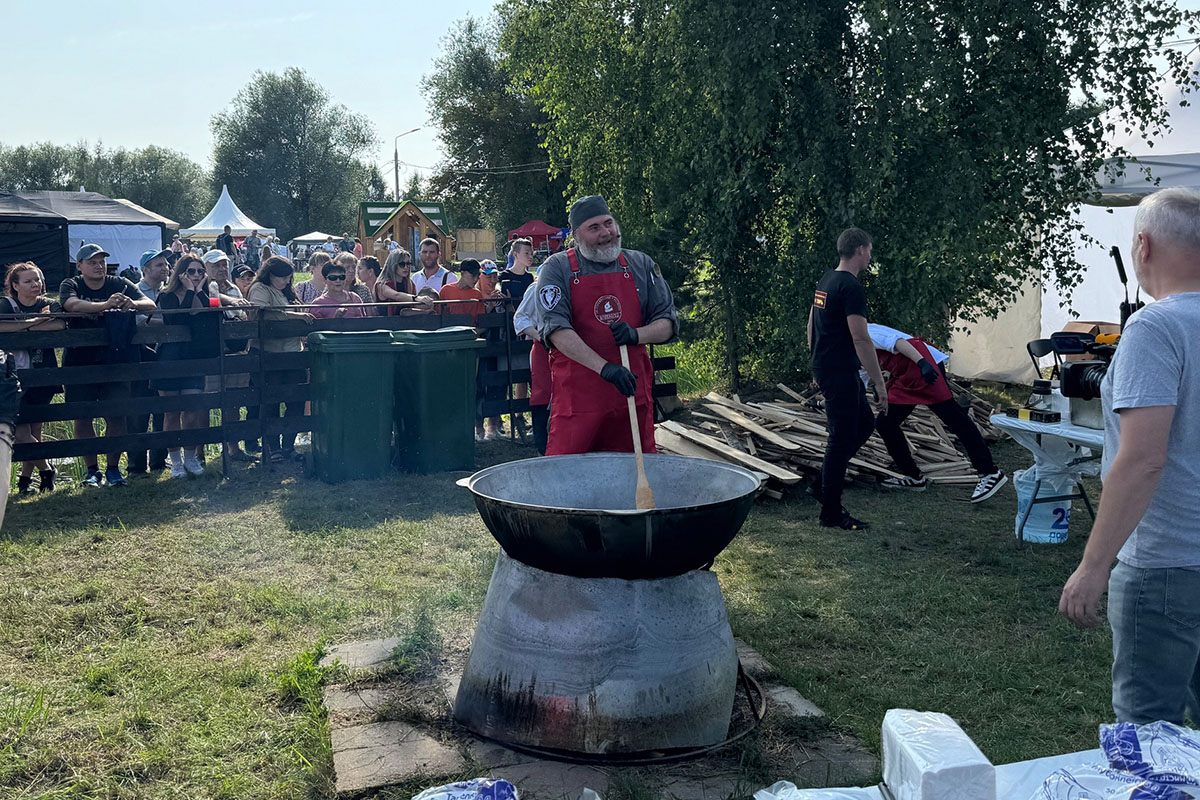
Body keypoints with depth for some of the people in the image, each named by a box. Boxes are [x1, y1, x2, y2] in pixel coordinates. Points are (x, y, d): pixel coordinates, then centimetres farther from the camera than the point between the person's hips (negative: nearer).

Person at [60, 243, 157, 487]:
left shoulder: (120, 284, 5)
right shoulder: (71, 285, 0)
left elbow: (151, 305, -6)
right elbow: (73, 305, -23)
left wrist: (133, 304, -30)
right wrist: (104, 305, -40)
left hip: (114, 360, 1)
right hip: (80, 362, -1)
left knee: (116, 415, -2)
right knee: (82, 416, 0)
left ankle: (113, 467, 11)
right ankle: (92, 469, 11)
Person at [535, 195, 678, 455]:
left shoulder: (642, 265, 8)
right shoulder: (557, 269, -2)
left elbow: (668, 324, 9)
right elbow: (556, 329, -14)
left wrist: (637, 335, -14)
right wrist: (605, 368, -24)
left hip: (634, 392, 3)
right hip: (577, 394, -3)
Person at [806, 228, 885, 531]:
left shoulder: (826, 280, 12)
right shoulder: (852, 288, -18)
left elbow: (811, 325, 20)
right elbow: (861, 339, -22)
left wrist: (817, 363, 27)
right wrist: (879, 383, -20)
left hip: (824, 367, 10)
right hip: (841, 373, -10)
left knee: (865, 424, 19)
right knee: (842, 439, -3)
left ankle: (824, 484, 21)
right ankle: (831, 512, 4)